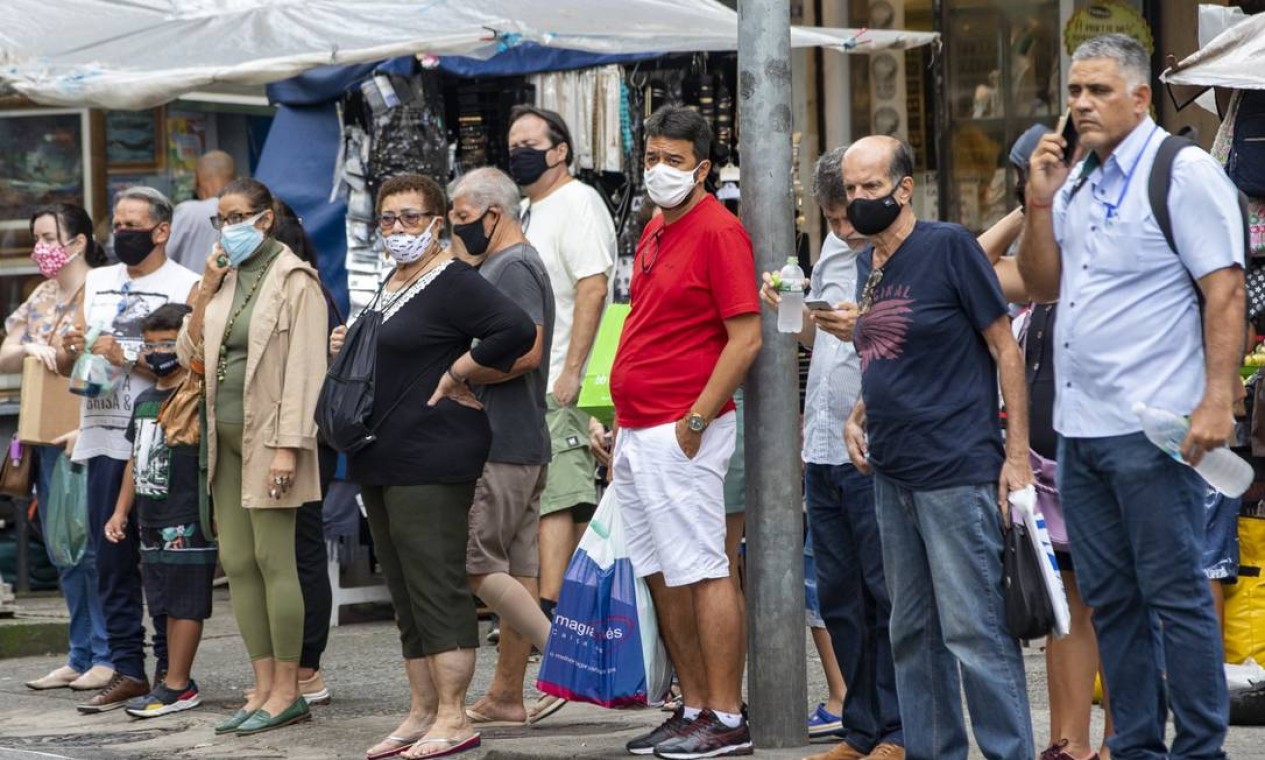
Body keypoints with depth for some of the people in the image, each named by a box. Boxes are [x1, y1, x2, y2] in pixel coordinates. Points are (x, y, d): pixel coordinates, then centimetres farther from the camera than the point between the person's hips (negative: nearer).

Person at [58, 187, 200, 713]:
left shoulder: (186, 287, -1)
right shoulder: (95, 284, 16)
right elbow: (65, 367, 15)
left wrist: (128, 358, -18)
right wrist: (70, 350, -7)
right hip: (104, 439, 5)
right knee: (112, 557, 5)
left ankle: (172, 671, 5)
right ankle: (127, 669, 10)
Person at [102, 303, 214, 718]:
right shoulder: (144, 400, 15)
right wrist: (121, 511, 23)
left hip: (188, 520, -9)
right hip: (153, 521, 9)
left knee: (183, 602, -4)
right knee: (167, 602, 12)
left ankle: (176, 685, -1)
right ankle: (177, 681, 18)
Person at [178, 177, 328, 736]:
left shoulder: (294, 281, -6)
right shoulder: (225, 279, 15)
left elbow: (304, 368, -12)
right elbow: (191, 356, 14)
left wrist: (289, 446, -19)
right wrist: (206, 290, 3)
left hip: (268, 437, -8)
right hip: (226, 438, 8)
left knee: (272, 559, -8)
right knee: (236, 563, 6)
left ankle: (287, 690, -3)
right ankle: (264, 686, 12)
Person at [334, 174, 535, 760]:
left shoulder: (454, 283, -11)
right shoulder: (392, 287, 18)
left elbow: (516, 331, -25)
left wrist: (455, 376, -16)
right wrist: (347, 349, 12)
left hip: (432, 458, -10)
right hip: (381, 460, 10)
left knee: (436, 589, -10)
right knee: (406, 596, 12)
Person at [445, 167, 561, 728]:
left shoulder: (513, 269, -13)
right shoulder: (500, 266, 21)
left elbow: (525, 351, -25)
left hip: (501, 446, -10)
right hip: (522, 444, 10)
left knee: (475, 563, -10)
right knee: (516, 567, 9)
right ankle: (507, 694, 12)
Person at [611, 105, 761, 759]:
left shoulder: (718, 231, -10)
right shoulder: (655, 232, 17)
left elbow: (746, 338, -16)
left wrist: (695, 422, -17)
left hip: (680, 434, -9)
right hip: (636, 431, 9)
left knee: (702, 572, -8)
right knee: (661, 576, 11)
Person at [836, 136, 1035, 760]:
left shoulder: (948, 246, -8)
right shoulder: (867, 264, 13)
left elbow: (1005, 349, -8)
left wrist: (1016, 456, -12)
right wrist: (857, 416, 8)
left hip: (957, 469, -8)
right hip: (891, 473, 8)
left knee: (973, 629, -9)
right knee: (912, 632, 12)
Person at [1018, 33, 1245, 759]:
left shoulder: (1183, 173, -6)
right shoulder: (1078, 180, 16)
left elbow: (1225, 290, -12)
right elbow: (1043, 285, 18)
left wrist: (1217, 401, -20)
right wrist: (1041, 203, 3)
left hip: (1151, 428, -8)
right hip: (1080, 426, 8)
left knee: (1175, 593, -4)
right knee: (1109, 598, 11)